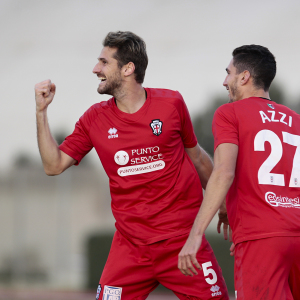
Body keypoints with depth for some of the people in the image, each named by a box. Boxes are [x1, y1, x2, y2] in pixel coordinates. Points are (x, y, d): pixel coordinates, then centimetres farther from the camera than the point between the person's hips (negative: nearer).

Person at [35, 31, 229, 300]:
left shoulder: (171, 104, -1)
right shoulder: (95, 119, 5)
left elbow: (196, 157, 12)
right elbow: (54, 165, 4)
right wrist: (41, 111, -2)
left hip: (183, 237, -1)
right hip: (130, 244, 2)